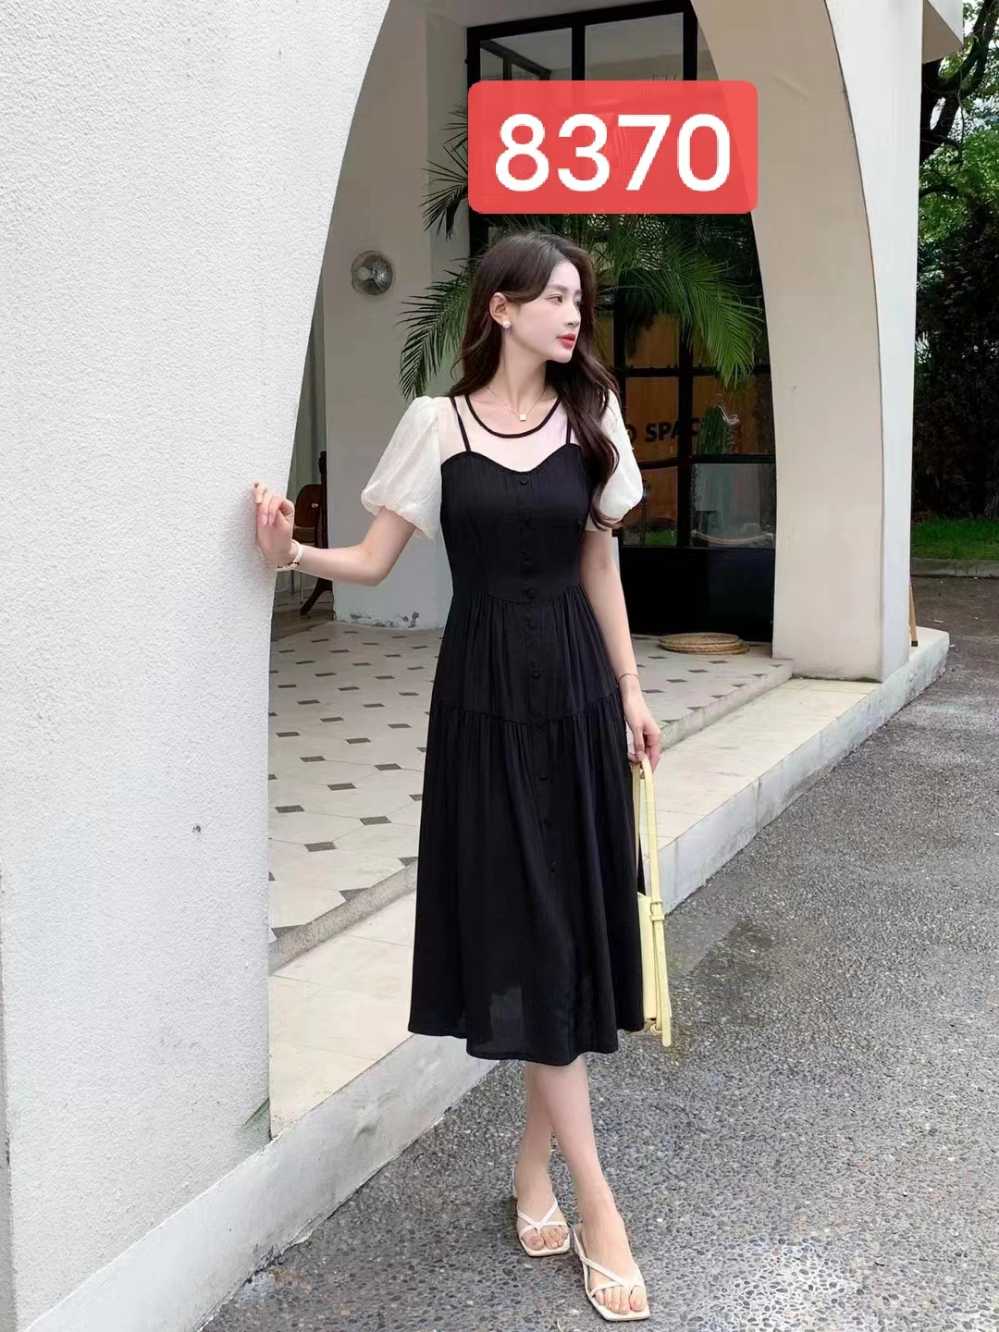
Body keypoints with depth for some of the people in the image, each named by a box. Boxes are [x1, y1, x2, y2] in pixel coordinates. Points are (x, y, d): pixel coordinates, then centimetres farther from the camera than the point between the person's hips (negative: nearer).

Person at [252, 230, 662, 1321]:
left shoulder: (589, 418, 6)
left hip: (575, 686, 3)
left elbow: (598, 565, 12)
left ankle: (534, 1161, 23)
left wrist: (630, 690, 11)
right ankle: (595, 1200, 7)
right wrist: (292, 551, -20)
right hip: (487, 692, -3)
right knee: (525, 927, -2)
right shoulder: (439, 422, -2)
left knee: (573, 916, 5)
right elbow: (374, 558, -1)